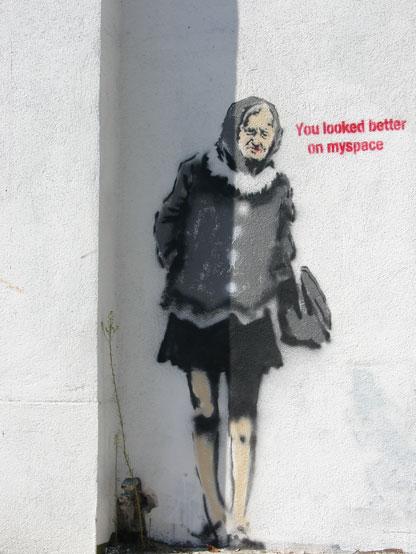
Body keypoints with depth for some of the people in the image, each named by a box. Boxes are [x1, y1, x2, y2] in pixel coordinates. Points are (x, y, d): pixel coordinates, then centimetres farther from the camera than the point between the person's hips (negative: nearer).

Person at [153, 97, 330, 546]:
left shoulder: (278, 189, 8)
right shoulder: (196, 173, 2)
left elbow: (282, 256, 14)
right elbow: (166, 223, 12)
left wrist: (292, 315, 12)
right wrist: (176, 271, 5)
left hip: (248, 318, 1)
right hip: (197, 313, -1)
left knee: (243, 415, -1)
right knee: (204, 411, 0)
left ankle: (237, 521, 4)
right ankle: (215, 515, 8)